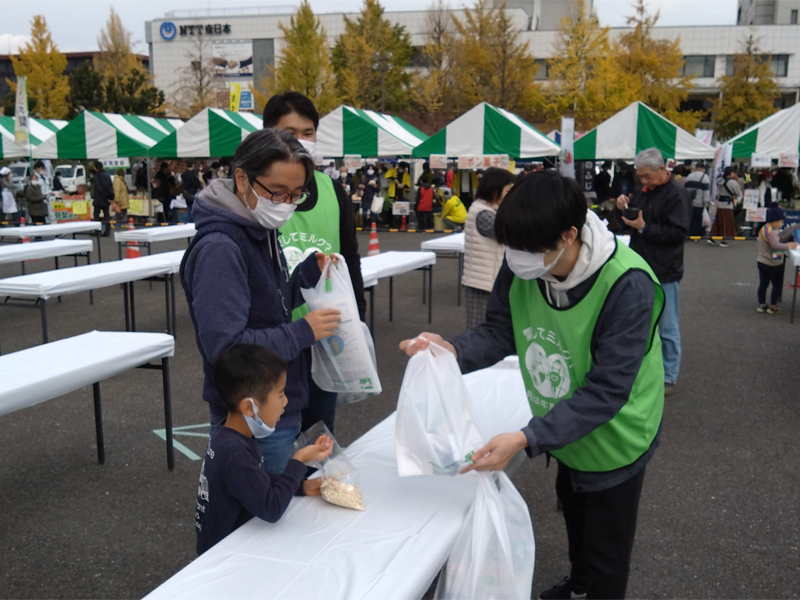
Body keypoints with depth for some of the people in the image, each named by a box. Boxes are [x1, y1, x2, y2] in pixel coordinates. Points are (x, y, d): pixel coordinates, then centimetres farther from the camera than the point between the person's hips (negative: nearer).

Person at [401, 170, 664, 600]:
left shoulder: (627, 286, -36)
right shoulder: (522, 265, -19)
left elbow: (607, 390, -35)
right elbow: (501, 330, -8)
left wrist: (526, 439, -43)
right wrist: (453, 350, -30)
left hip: (613, 435, -6)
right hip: (565, 429, 6)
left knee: (606, 552, 13)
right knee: (573, 510, 32)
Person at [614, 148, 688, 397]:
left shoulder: (676, 194, -12)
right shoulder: (643, 191, 10)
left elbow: (678, 232, -20)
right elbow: (627, 221, 17)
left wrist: (644, 228, -21)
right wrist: (621, 208, -4)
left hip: (664, 273, -7)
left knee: (668, 327, 2)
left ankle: (669, 377, 11)